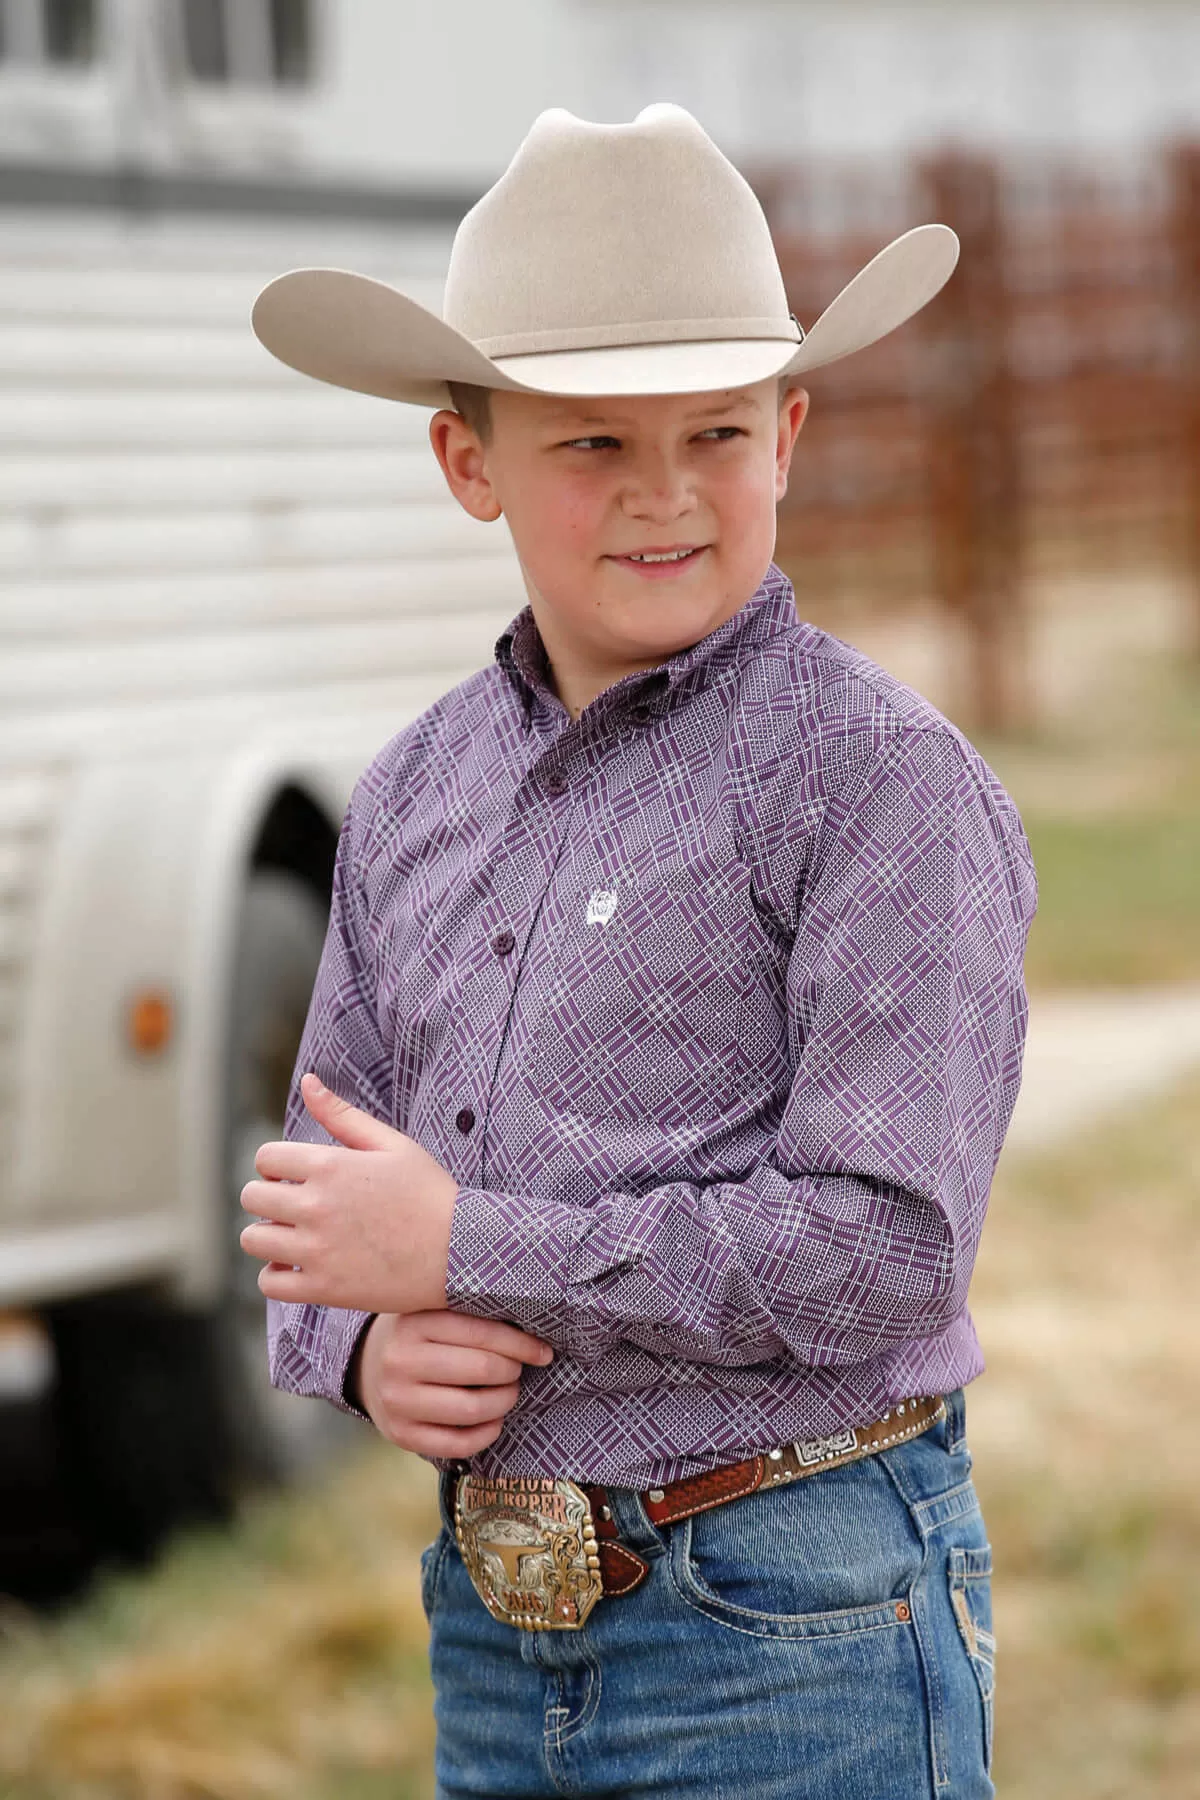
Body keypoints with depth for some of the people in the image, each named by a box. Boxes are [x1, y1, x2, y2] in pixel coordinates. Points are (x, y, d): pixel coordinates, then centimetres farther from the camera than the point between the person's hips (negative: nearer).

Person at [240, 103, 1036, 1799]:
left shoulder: (885, 782, -11)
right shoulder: (415, 793, 9)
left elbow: (886, 1247, -18)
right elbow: (316, 1210, 16)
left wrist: (459, 1247, -15)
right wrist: (370, 1347, -6)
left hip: (797, 1640, -6)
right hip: (497, 1623, 6)